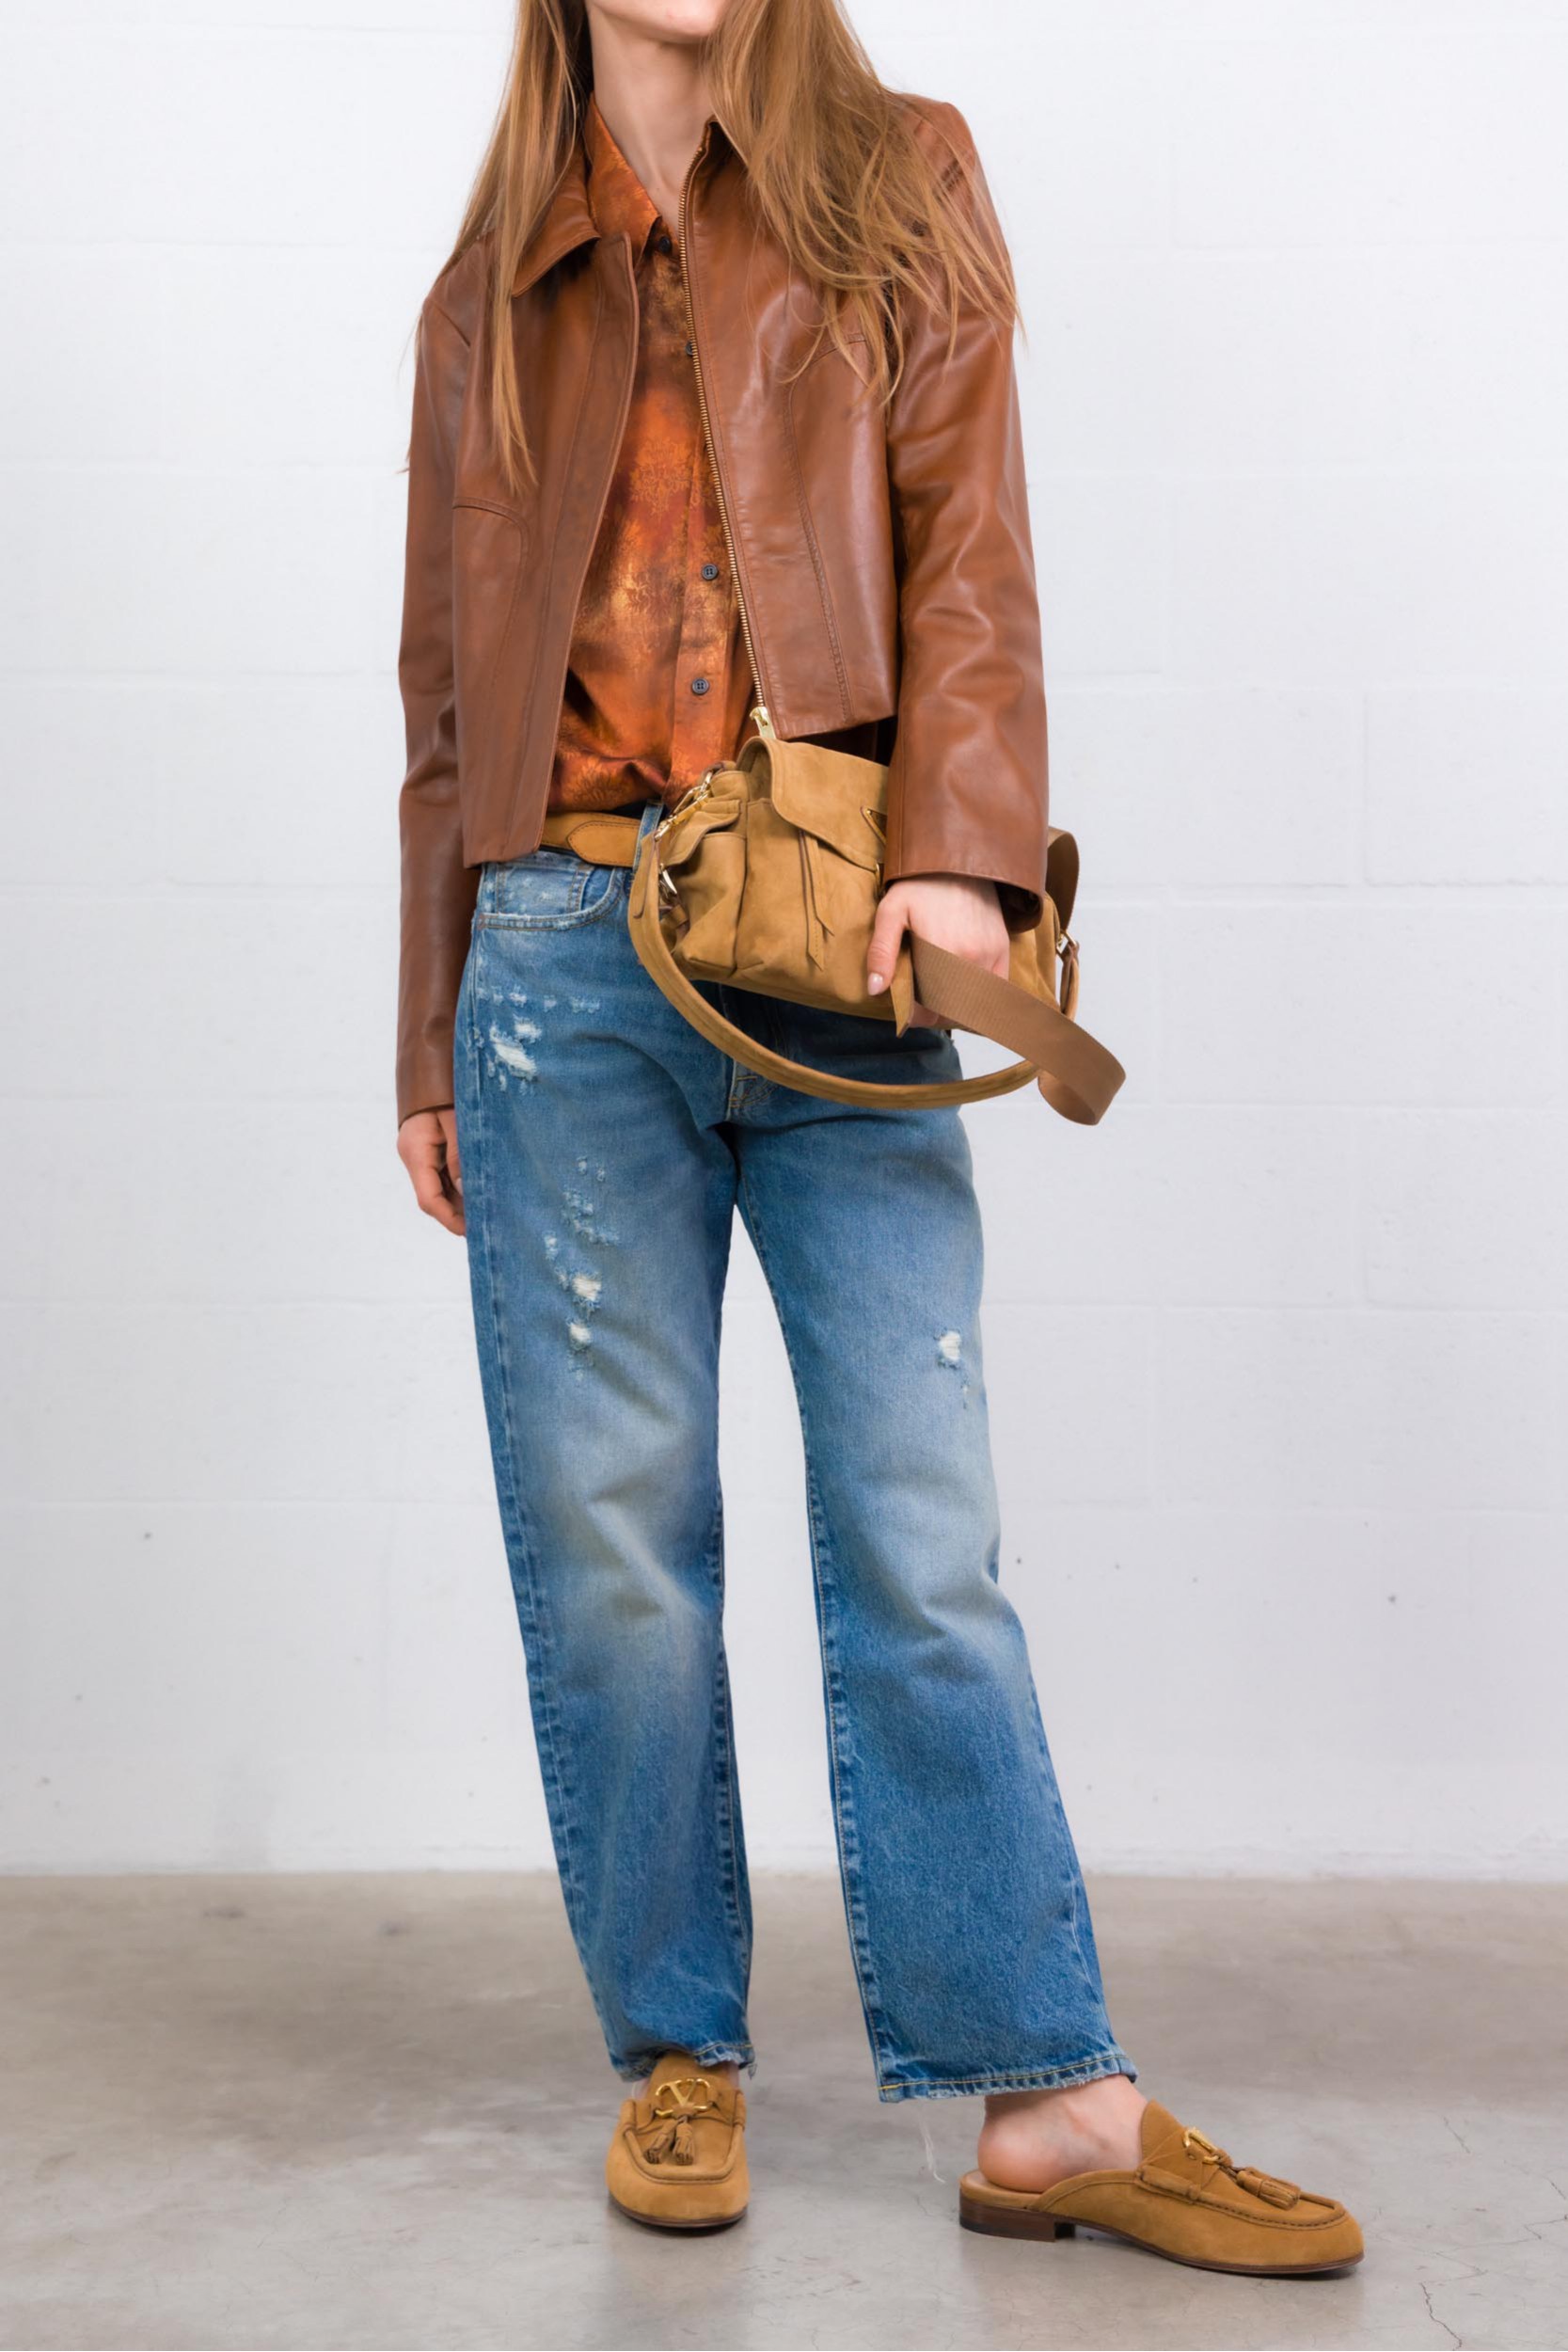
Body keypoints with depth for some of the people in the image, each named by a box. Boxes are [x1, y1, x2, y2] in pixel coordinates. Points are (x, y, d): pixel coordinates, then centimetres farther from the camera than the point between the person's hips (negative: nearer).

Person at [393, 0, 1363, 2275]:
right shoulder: (494, 288, 18)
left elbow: (967, 534, 1)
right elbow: (450, 683, 17)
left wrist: (962, 848, -15)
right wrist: (433, 1045, 13)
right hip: (570, 954, 2)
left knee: (923, 1529, -4)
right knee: (609, 1530, 1)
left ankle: (1053, 2101, 2)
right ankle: (679, 2054, 15)